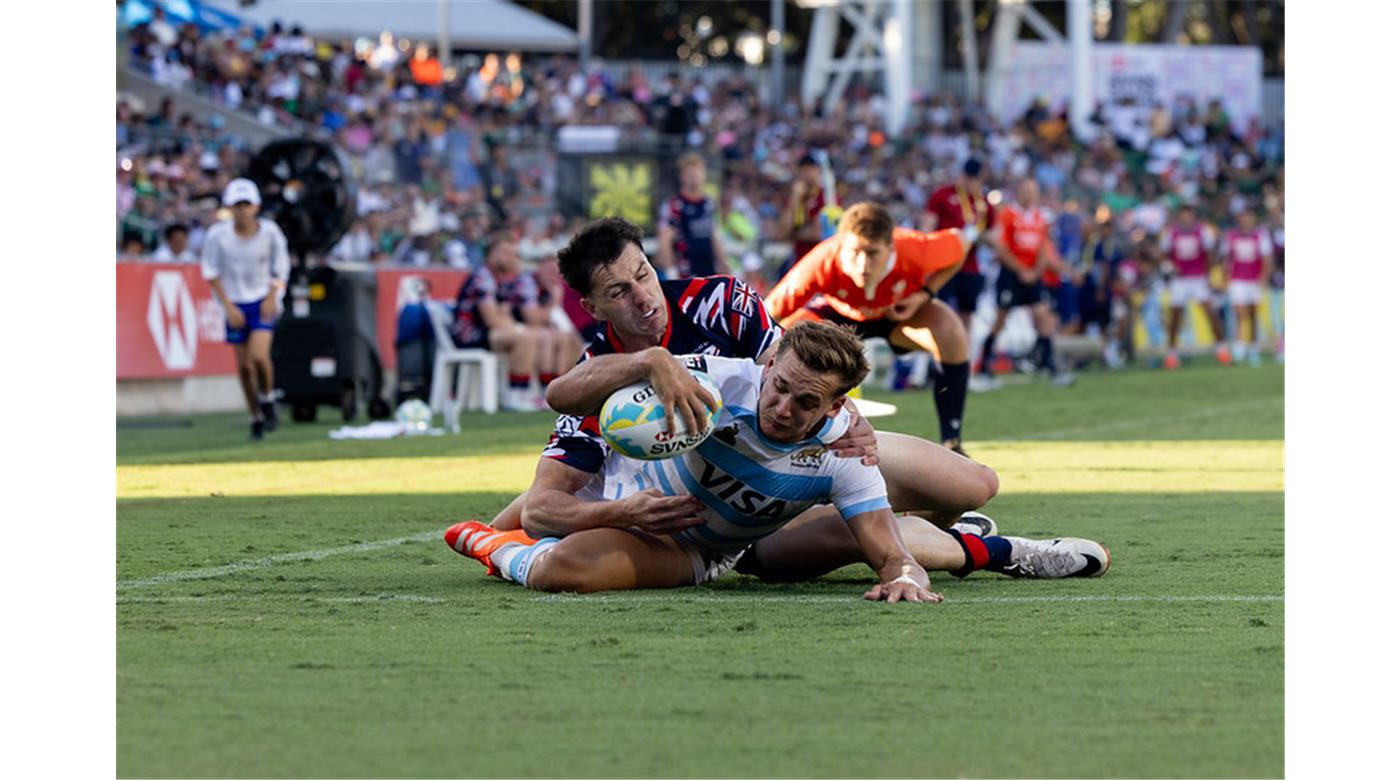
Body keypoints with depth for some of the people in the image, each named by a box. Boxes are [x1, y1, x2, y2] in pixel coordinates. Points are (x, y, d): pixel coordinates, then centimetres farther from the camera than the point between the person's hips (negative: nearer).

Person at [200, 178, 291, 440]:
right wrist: (227, 306, -8)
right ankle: (256, 418, 18)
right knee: (244, 365, 3)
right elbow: (211, 272, -2)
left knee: (259, 356, -20)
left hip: (264, 302, -1)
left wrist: (272, 297, -6)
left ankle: (267, 399, 8)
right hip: (235, 304, 1)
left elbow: (280, 267, 5)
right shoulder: (217, 235, -11)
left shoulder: (269, 232, -9)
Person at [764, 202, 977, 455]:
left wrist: (925, 294, -26)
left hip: (902, 311, 0)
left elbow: (961, 242, -16)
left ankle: (952, 445, -15)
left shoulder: (916, 251, -39)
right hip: (839, 313, 0)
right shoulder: (821, 265, -41)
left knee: (951, 334, -29)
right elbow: (770, 313, -32)